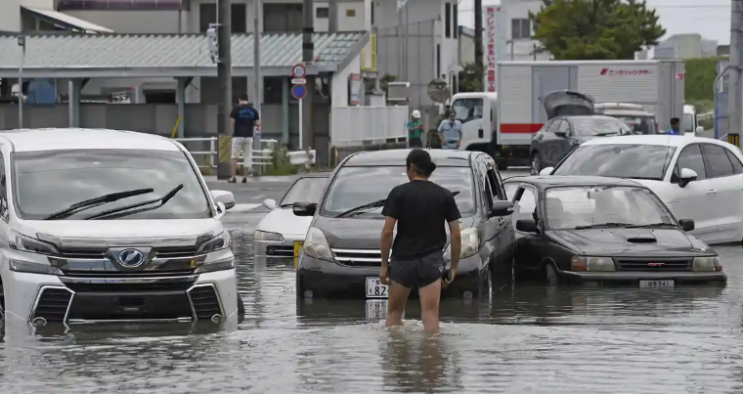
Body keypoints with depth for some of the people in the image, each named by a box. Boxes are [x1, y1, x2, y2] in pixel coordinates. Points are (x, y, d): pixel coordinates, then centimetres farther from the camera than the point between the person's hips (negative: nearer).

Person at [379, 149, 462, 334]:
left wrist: (384, 263, -1)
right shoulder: (444, 195, 3)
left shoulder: (399, 193, -4)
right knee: (430, 314, -3)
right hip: (432, 261, 1)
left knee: (394, 311, 14)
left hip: (402, 259, -1)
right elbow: (456, 235, 2)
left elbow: (387, 232, -8)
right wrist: (454, 267, 10)